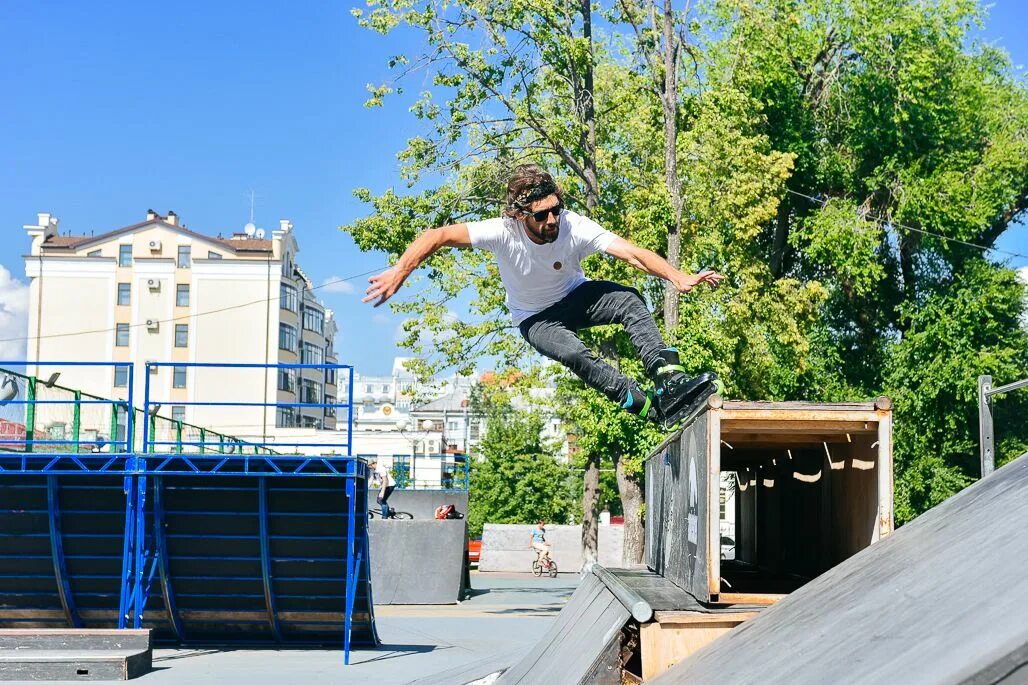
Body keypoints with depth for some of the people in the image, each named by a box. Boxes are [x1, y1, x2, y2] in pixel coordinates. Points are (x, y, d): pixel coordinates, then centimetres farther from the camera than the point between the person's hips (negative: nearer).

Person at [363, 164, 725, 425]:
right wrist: (399, 272, -45)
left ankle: (669, 378, -37)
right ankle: (656, 408, -31)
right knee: (576, 355, -32)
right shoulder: (503, 232, -30)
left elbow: (632, 253, -39)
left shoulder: (573, 227, -29)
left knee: (631, 301, -29)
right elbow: (437, 236, -31)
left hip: (575, 297, 1)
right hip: (535, 318, -1)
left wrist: (679, 278, -53)